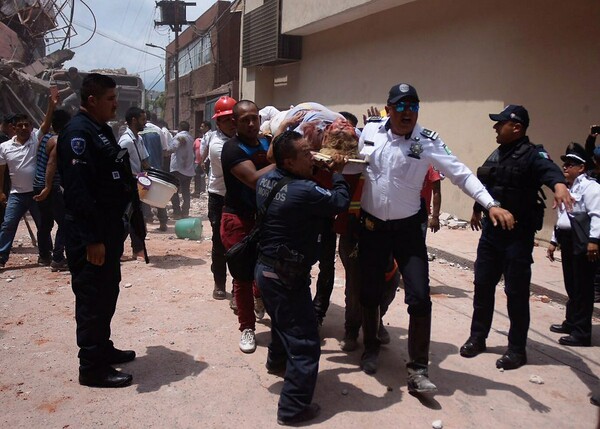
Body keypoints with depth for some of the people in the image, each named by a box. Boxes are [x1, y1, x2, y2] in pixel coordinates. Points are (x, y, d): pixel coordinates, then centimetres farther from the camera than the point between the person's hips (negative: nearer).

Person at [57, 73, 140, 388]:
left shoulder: (101, 130, 14)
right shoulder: (78, 133, -17)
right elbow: (78, 190, -24)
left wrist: (134, 184, 10)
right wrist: (92, 239, -26)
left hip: (109, 225, 10)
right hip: (90, 232, -10)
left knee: (107, 291, 19)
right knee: (92, 296, -1)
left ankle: (102, 348, 33)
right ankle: (92, 367, 10)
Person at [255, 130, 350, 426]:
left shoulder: (266, 180, 0)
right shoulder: (304, 191, -26)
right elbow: (340, 202, -13)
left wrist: (320, 171, 7)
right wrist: (337, 173, 2)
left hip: (265, 267, 9)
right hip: (286, 276, -9)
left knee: (283, 320, 34)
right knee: (305, 344, 2)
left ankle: (277, 361, 59)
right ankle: (293, 409, 11)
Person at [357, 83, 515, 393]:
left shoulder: (427, 141, -10)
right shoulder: (370, 132, -3)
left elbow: (460, 174, -15)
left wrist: (491, 204, -26)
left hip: (407, 229, -2)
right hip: (371, 227, 2)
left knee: (419, 298, -8)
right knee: (370, 294, 13)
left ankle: (418, 369, 8)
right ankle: (371, 348, 39)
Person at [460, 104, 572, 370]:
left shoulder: (532, 155, -11)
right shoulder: (496, 155, 12)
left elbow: (548, 169, -33)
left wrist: (559, 184, -55)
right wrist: (477, 210, 39)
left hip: (518, 236, -7)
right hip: (491, 232, 7)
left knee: (516, 292, 1)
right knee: (483, 285, 12)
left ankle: (517, 349, 15)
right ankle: (477, 338, 27)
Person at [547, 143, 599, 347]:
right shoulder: (568, 189, 19)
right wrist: (554, 241, 22)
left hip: (583, 244, -9)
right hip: (568, 242, 9)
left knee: (582, 289, -3)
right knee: (571, 287, 17)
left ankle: (582, 333, 4)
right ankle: (571, 323, 30)